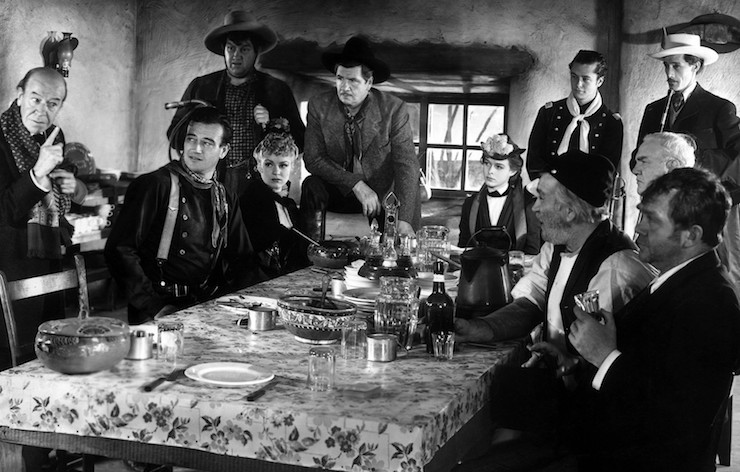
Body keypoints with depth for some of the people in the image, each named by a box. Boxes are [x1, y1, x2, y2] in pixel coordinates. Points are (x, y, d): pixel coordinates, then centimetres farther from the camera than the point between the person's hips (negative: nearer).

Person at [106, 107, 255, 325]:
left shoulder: (226, 200, 15)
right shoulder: (155, 185, -4)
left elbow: (241, 261, 21)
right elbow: (119, 250, -9)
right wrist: (154, 306, -15)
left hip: (208, 310, 6)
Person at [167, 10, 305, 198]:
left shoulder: (277, 90, 11)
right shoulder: (200, 86, 14)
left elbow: (299, 142, 9)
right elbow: (174, 133, 14)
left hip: (258, 183, 0)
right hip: (210, 183, 1)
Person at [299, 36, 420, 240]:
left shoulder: (393, 109, -13)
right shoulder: (319, 106, -7)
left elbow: (406, 165, -15)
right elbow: (313, 159, -10)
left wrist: (404, 220, -27)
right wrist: (356, 185, -22)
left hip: (384, 195, -1)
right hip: (338, 191, 2)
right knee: (312, 187, -28)